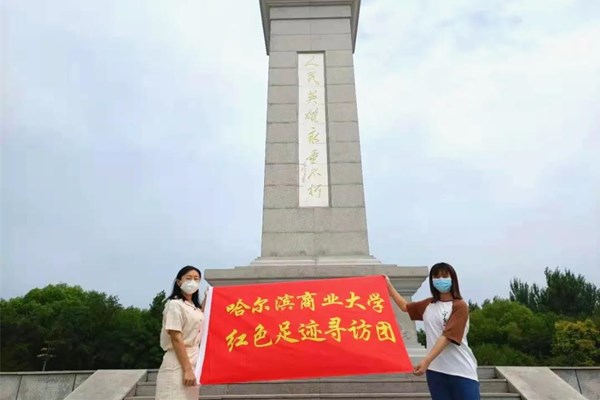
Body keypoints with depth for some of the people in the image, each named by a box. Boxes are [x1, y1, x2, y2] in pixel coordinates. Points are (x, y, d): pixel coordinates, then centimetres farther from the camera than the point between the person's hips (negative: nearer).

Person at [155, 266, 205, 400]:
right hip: (179, 363, -8)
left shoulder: (194, 306, 12)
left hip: (194, 360, 8)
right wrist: (187, 369, -21)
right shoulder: (175, 304, -13)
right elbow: (176, 339, -18)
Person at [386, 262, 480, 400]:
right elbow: (405, 306, 28)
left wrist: (427, 360, -25)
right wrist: (389, 286, 26)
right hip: (435, 370, 5)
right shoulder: (428, 305, 10)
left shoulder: (460, 306, -7)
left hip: (461, 371, -5)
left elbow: (447, 337, -17)